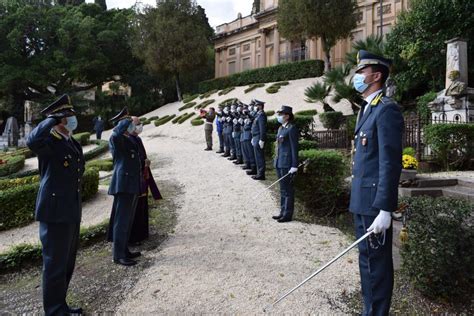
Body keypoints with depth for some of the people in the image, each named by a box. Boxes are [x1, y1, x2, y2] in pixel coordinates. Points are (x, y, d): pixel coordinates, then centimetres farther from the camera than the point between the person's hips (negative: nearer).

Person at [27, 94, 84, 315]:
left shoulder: (74, 144, 13)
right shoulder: (49, 142, -13)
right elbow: (32, 141, -39)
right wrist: (52, 119, -23)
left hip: (72, 212, 9)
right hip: (55, 213, -9)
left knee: (67, 264, 19)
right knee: (55, 265, 3)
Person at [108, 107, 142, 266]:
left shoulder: (130, 140, 17)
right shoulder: (116, 140, -11)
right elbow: (116, 134, -36)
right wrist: (126, 120, -19)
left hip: (133, 186, 9)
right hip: (123, 186, -9)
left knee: (128, 220, 15)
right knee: (121, 221, -3)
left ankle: (124, 250, 26)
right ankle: (118, 255, 5)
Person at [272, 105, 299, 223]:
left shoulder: (292, 128, -12)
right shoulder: (281, 128, 14)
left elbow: (294, 147, -15)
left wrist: (294, 166, -17)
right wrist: (276, 160, 17)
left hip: (287, 164, -9)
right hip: (279, 162, 9)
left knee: (287, 190, 1)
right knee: (282, 189, 15)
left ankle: (288, 215, 11)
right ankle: (283, 212, 25)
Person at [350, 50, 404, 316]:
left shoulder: (387, 109, -14)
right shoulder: (367, 109, 16)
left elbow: (390, 163, -20)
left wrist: (385, 210, -22)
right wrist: (359, 199, 18)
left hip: (374, 202, -10)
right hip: (362, 199, 10)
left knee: (377, 262, 3)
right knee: (367, 258, 19)